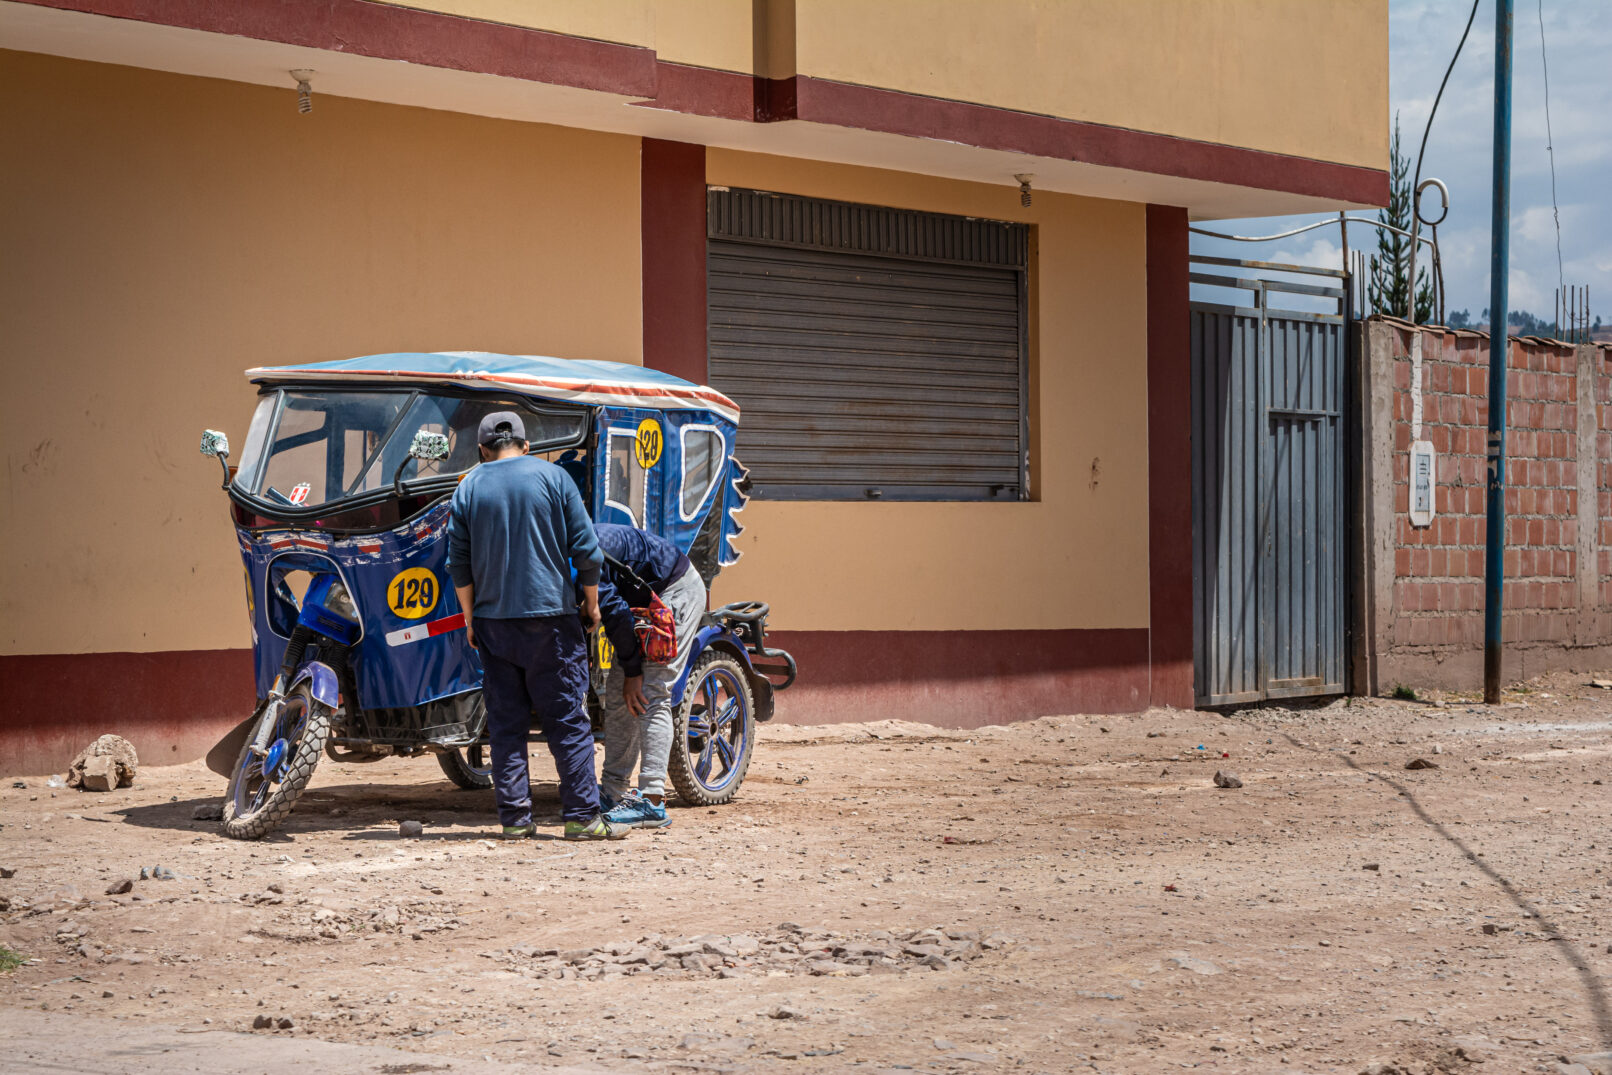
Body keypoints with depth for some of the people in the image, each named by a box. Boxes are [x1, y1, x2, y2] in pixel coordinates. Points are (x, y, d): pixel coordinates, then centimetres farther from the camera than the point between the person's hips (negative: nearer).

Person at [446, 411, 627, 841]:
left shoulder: (468, 488, 6)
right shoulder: (551, 476, 0)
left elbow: (458, 565, 6)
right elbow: (586, 549, -2)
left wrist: (470, 619, 15)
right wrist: (592, 603, 9)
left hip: (493, 621, 2)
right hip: (550, 616, -2)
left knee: (505, 723, 6)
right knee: (568, 720, 1)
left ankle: (514, 818, 4)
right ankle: (582, 817, -2)